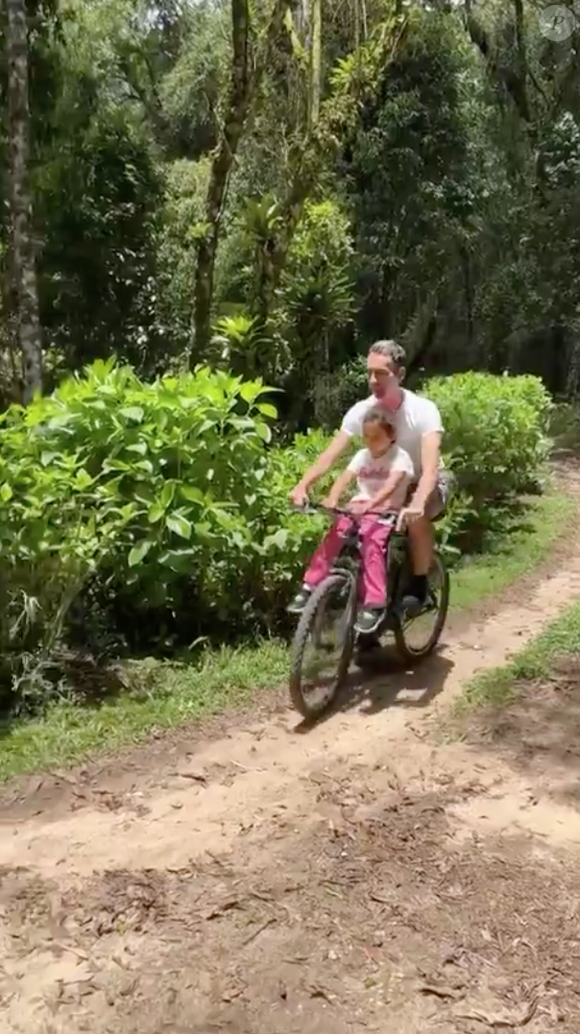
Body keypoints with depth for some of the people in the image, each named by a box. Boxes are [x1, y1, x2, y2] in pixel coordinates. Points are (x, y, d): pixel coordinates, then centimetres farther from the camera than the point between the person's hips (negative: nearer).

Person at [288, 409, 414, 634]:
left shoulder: (399, 457, -7)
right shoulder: (362, 456, 8)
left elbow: (391, 485, -25)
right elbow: (344, 478, -7)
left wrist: (370, 504, -43)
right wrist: (332, 500, -28)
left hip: (385, 512, -5)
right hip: (359, 508, 5)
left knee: (371, 543, -31)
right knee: (332, 536, -19)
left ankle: (374, 605, -28)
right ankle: (309, 588, -10)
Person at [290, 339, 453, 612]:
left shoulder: (423, 410, -28)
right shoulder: (361, 410, -17)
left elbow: (430, 466, -40)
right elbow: (331, 453, -24)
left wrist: (417, 504, -59)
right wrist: (302, 485, -41)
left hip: (428, 482, -4)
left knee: (416, 516, -35)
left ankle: (419, 585, -14)